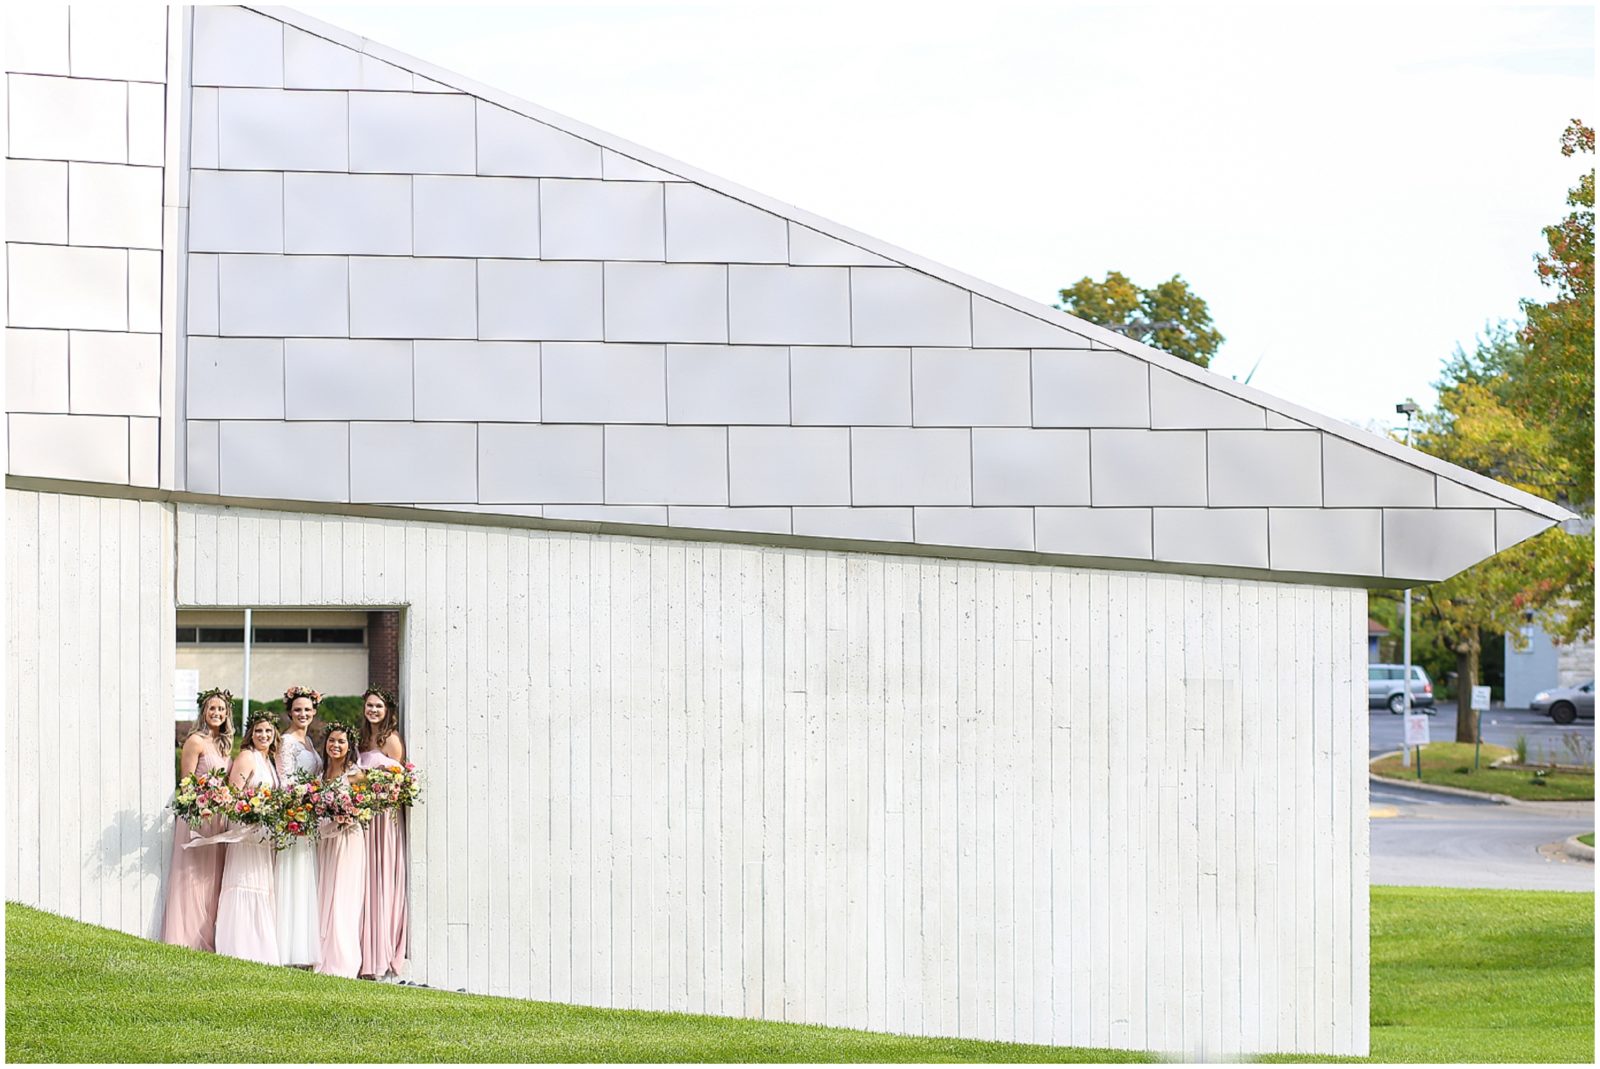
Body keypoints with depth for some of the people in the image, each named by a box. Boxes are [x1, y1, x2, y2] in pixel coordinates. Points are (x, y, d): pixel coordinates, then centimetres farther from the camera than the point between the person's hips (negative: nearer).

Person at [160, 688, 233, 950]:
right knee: (193, 875, -7)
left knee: (212, 877, 9)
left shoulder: (223, 744, 17)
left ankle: (208, 940, 12)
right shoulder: (196, 741, -7)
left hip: (218, 817, 8)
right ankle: (188, 938, -6)